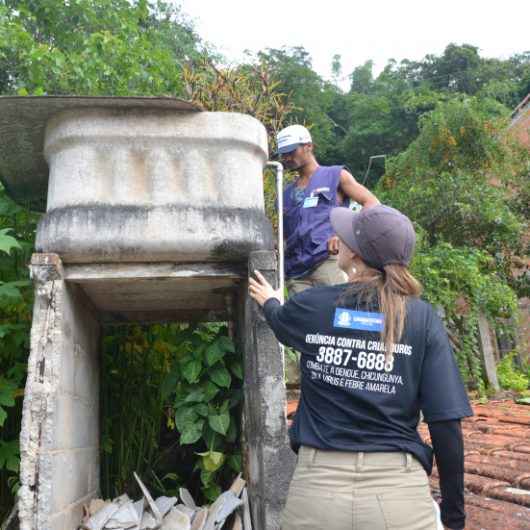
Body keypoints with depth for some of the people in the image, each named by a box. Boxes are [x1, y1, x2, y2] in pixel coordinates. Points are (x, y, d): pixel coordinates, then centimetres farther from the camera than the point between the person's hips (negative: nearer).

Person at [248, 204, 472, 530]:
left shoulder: (310, 305, -2)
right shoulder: (423, 319, -4)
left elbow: (279, 320, 23)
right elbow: (446, 424, -8)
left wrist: (269, 301, 46)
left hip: (317, 485, 0)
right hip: (398, 491, 0)